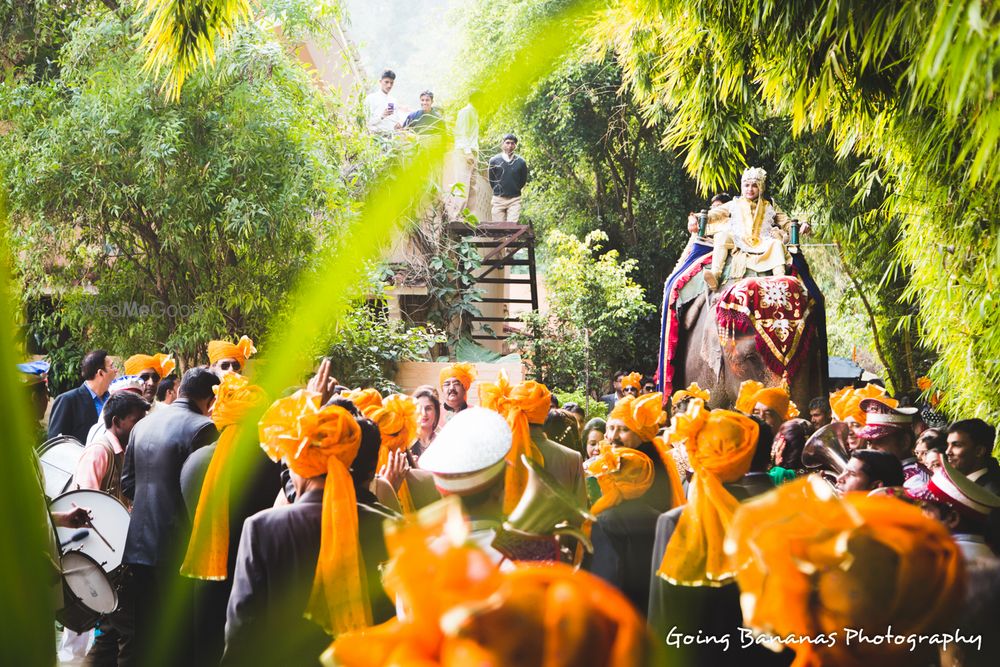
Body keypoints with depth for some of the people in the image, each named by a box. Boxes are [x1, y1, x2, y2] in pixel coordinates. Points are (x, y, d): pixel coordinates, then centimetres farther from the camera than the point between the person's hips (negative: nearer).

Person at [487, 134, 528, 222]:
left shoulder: (521, 162, 1)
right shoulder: (494, 160, 0)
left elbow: (523, 180, 11)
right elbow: (491, 180, 10)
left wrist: (515, 191, 11)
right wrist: (498, 191, 12)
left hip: (514, 199, 0)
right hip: (498, 199, 0)